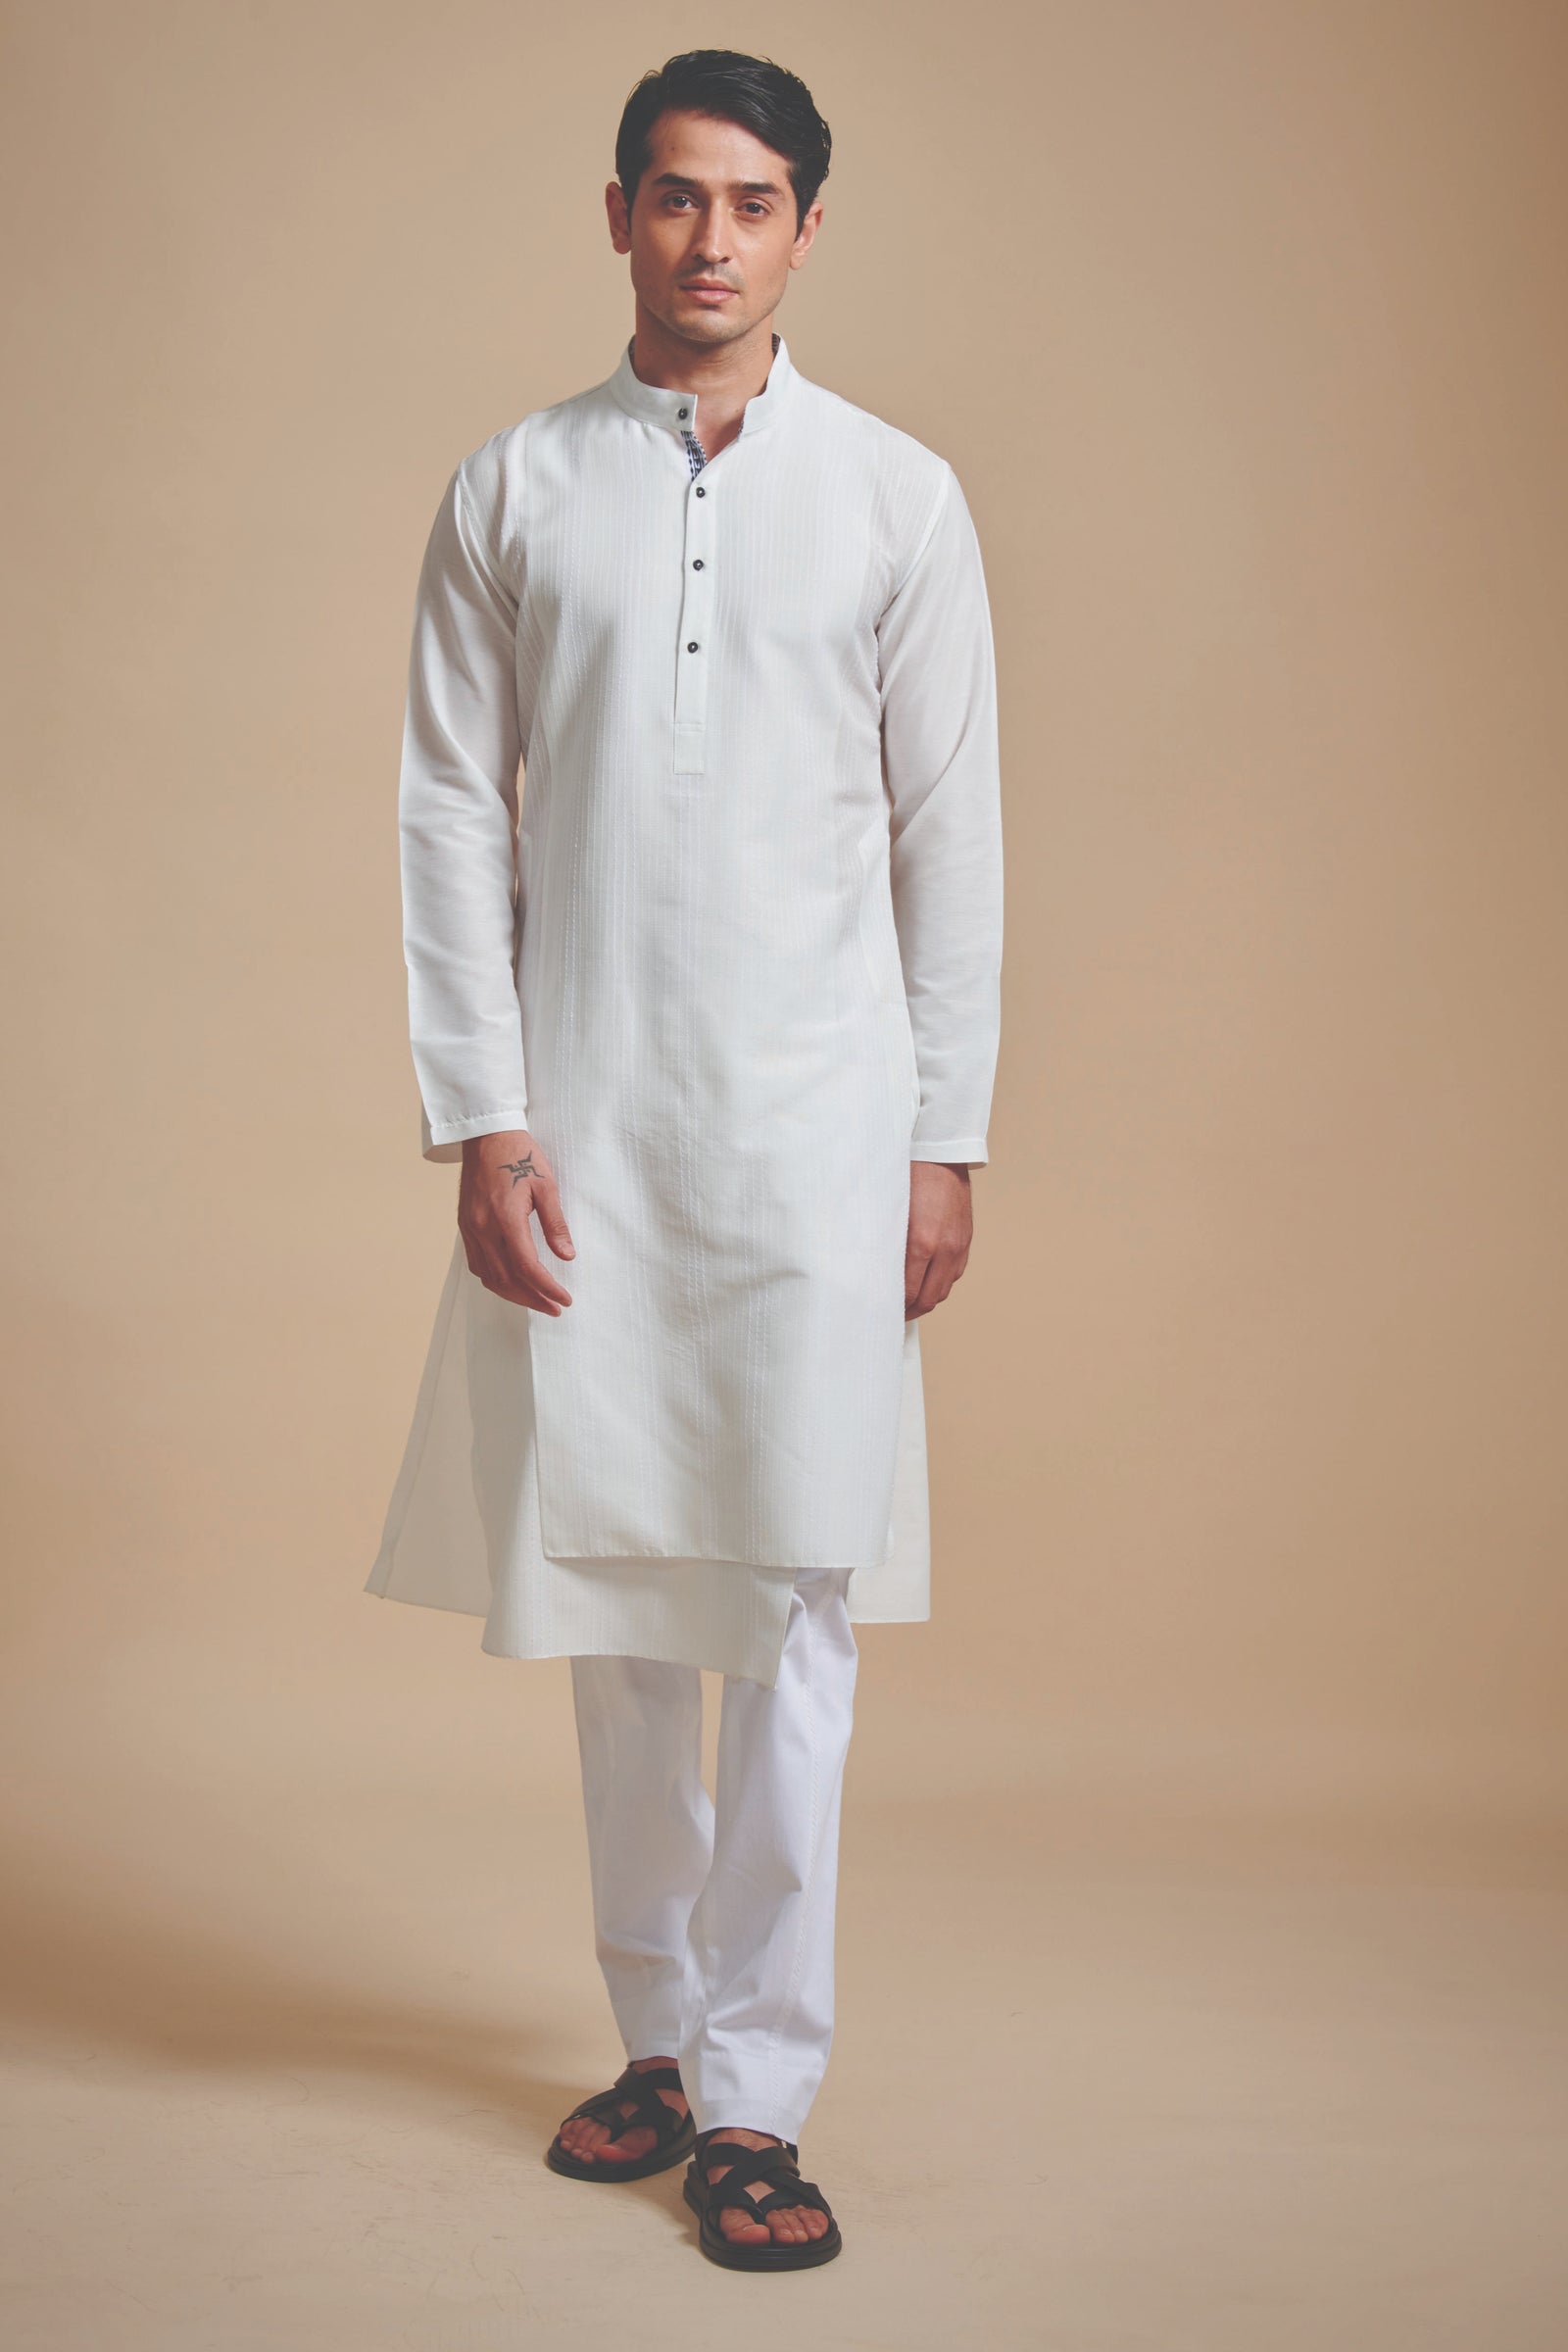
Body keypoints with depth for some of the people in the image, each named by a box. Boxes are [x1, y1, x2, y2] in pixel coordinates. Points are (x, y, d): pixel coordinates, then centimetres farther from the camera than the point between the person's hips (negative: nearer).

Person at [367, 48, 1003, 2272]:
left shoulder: (898, 495, 5)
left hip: (816, 1121, -1)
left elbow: (951, 827, 5)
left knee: (794, 1595, -3)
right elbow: (453, 812, 5)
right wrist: (480, 1120, -4)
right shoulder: (513, 490, 7)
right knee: (613, 1594, 8)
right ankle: (658, 2032, 24)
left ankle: (754, 2092, 7)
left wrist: (949, 1138, 0)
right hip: (585, 1124, 1)